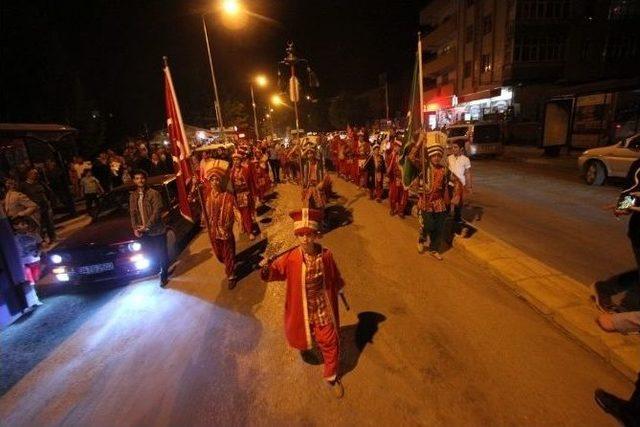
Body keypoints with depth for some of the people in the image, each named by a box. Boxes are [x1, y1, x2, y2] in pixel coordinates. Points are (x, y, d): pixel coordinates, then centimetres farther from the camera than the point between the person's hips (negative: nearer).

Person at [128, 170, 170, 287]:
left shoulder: (153, 193, -11)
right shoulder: (133, 196, 8)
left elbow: (157, 212, -16)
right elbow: (133, 213, 9)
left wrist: (147, 226, -19)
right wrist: (135, 228, -3)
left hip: (157, 230, -5)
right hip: (144, 232, 5)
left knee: (162, 254, 5)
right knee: (152, 254, 16)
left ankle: (164, 275, 20)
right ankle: (160, 270, 35)